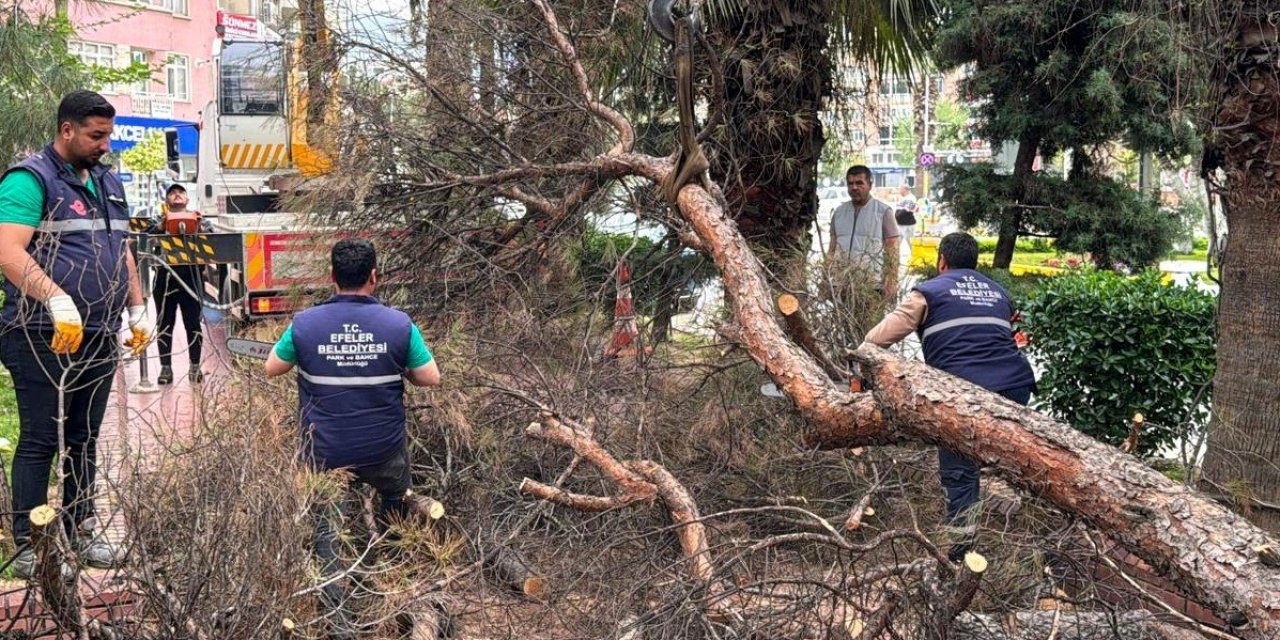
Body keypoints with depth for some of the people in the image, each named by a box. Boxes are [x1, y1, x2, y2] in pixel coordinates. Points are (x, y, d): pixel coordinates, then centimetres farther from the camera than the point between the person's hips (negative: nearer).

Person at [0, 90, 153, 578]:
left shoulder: (108, 183, 17)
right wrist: (58, 300, -31)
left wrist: (138, 310, 17)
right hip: (45, 338, -7)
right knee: (40, 442, -2)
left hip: (99, 337, 7)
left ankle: (79, 533, 23)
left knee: (84, 440, 13)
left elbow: (122, 251, 25)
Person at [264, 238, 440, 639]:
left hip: (325, 452, 0)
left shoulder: (305, 324, -11)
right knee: (396, 503, 30)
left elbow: (271, 369, 4)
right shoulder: (398, 324, -12)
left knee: (327, 529, 14)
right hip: (383, 451, 0)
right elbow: (431, 378, -4)